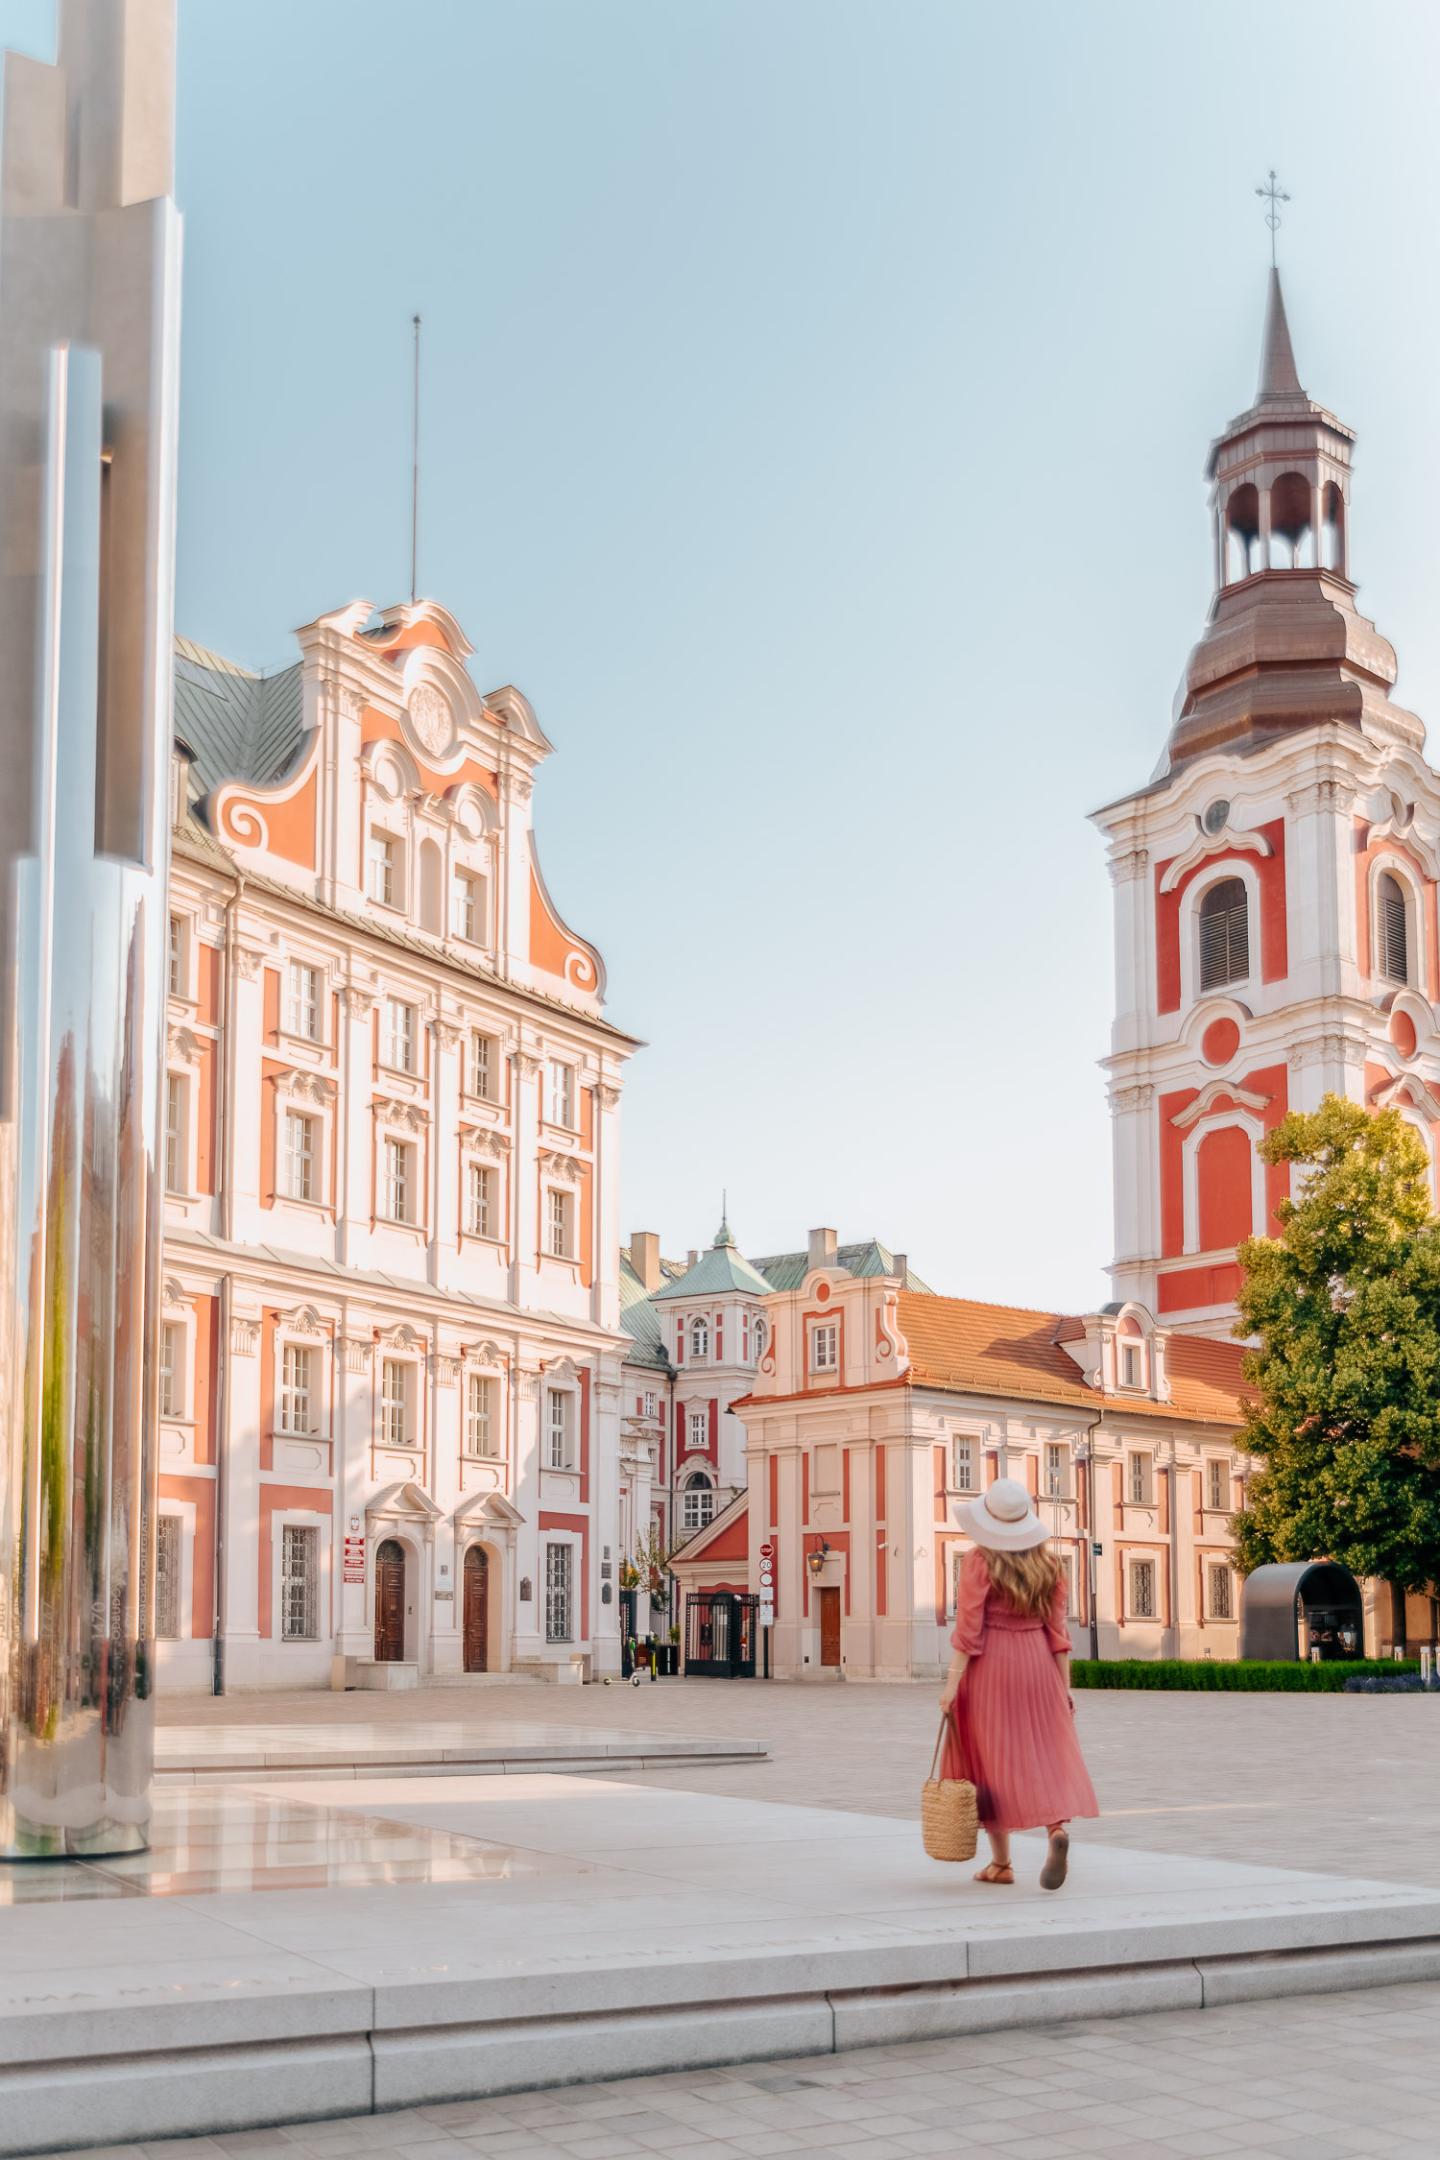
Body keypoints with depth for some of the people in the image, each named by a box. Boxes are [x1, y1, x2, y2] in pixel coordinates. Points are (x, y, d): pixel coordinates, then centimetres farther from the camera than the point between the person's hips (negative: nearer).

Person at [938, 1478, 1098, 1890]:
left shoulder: (979, 1560, -9)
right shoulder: (1049, 1561, 4)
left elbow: (968, 1627, -13)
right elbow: (1056, 1628, 4)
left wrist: (953, 1683, -11)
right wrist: (1064, 1685, 8)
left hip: (989, 1666, -3)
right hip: (1038, 1664, 3)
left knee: (992, 1761, 6)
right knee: (1044, 1756, 5)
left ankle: (1001, 1863, 11)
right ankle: (1058, 1828, -22)